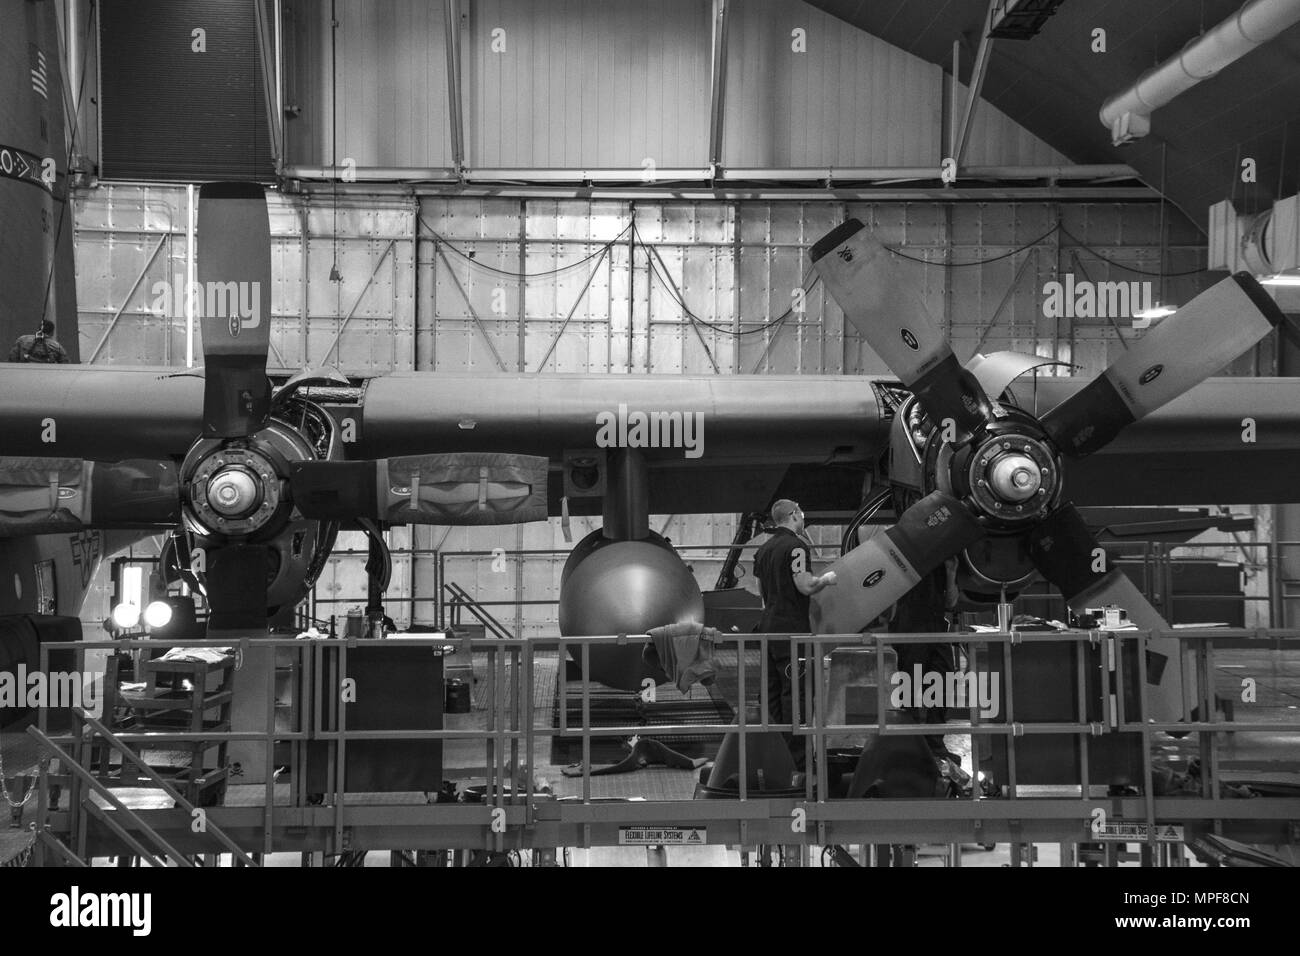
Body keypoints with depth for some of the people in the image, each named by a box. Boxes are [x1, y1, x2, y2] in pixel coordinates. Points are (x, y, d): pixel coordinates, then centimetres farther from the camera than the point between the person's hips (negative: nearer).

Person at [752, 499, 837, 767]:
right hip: (792, 628, -9)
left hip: (768, 625, 9)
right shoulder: (796, 546, -13)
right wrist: (826, 579, -2)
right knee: (794, 693, -5)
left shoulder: (763, 549, 14)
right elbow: (806, 586, -19)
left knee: (773, 692, 12)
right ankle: (796, 755, -3)